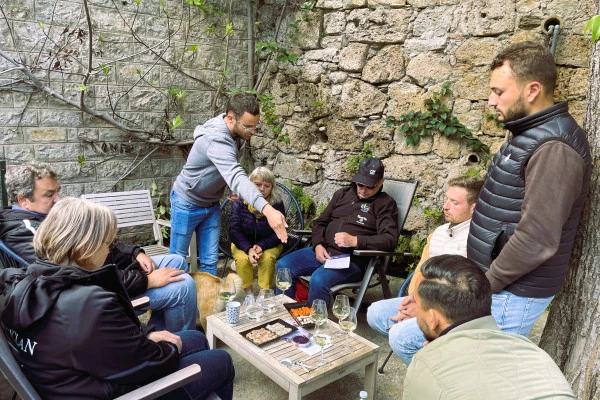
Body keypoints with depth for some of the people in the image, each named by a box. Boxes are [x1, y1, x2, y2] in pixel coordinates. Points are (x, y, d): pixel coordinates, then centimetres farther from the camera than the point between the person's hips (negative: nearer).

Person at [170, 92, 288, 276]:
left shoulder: (229, 131, -7)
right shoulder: (217, 140, -35)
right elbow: (237, 177, -51)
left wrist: (234, 189, -7)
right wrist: (267, 209, -63)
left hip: (211, 204, 7)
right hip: (187, 204, -7)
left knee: (209, 262, 7)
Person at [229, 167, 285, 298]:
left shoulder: (277, 204, -12)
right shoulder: (239, 203, -11)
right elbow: (234, 230, -12)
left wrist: (261, 246, -27)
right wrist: (248, 249, -28)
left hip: (269, 244, 0)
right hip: (243, 244, 1)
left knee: (267, 259, -31)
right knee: (242, 259, -30)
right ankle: (247, 292, -12)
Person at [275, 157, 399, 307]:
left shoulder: (386, 203, 0)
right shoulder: (342, 193, 17)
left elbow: (390, 239, -12)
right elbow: (320, 222, 19)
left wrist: (354, 241, -22)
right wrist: (318, 245, -1)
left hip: (352, 259, -6)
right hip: (323, 251, 6)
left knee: (318, 280, -32)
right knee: (283, 266, -11)